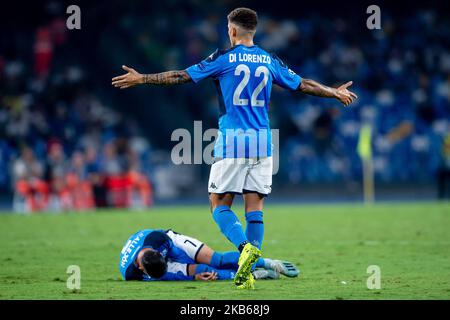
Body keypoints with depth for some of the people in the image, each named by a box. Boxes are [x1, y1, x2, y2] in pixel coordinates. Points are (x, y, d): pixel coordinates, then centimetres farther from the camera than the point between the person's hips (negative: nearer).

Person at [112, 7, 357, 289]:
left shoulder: (223, 58, -2)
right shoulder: (270, 61, 9)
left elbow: (181, 76, 1)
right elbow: (303, 85, 19)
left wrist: (141, 79, 11)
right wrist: (336, 92, 35)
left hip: (232, 142, -4)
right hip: (262, 142, 4)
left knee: (220, 205, 4)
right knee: (255, 206, 5)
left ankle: (245, 247, -22)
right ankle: (248, 273, -4)